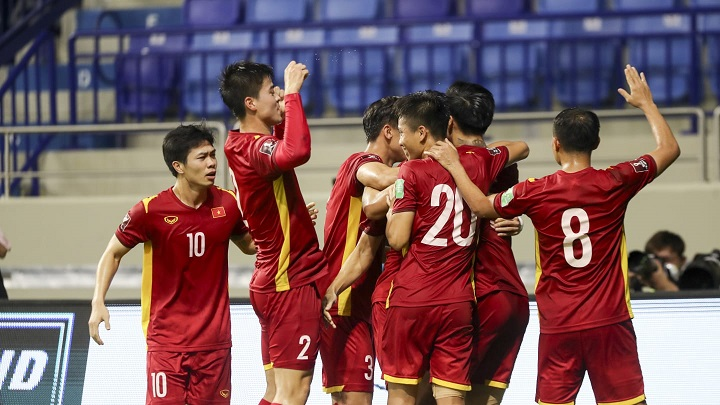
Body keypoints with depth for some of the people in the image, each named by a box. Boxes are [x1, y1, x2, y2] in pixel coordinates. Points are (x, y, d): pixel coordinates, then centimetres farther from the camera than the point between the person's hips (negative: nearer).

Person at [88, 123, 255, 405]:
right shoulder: (150, 211, -10)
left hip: (215, 339, 3)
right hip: (166, 338, -3)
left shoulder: (228, 204, 0)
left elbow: (249, 245, 20)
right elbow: (113, 254, 3)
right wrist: (98, 303, -9)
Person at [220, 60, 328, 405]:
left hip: (273, 282, 10)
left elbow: (285, 146, 34)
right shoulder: (253, 148, -19)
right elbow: (297, 152, -43)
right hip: (292, 283, -10)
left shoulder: (243, 144, 11)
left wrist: (288, 94, 18)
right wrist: (293, 92, -32)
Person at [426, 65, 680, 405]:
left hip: (558, 325, 1)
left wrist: (454, 165, 24)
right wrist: (646, 103, 22)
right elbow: (669, 148, 8)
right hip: (609, 321, -1)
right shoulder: (615, 183, -5)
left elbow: (482, 206, 11)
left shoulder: (535, 192, -5)